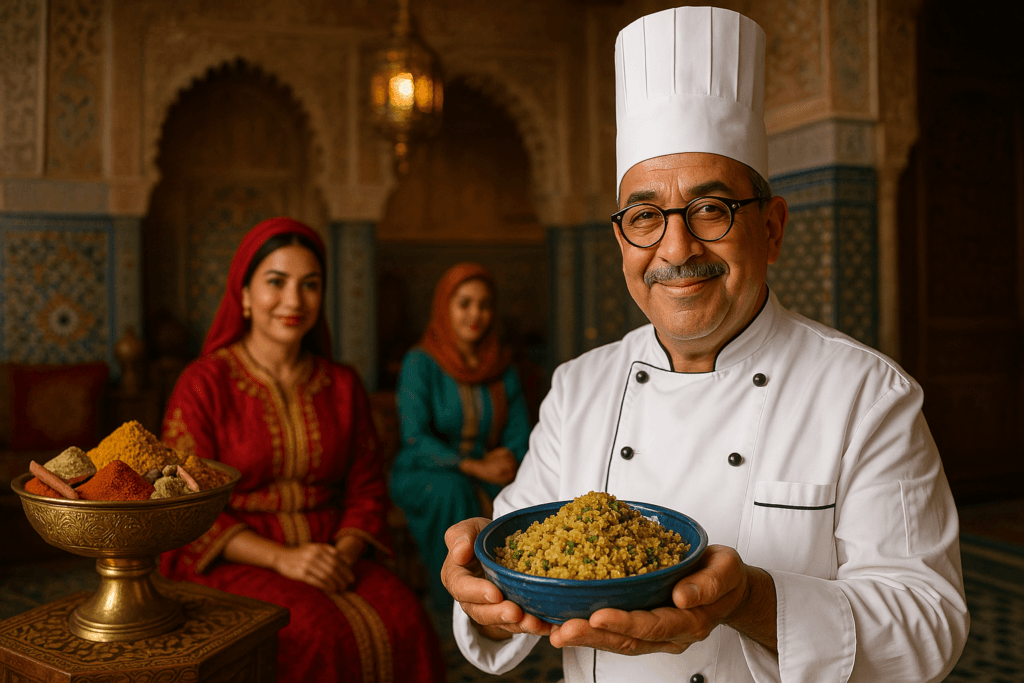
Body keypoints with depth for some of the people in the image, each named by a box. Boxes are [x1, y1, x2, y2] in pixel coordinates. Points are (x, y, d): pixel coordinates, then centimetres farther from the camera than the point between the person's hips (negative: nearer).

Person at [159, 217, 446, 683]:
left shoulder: (342, 385, 10)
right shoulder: (204, 385, -3)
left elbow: (366, 490, 11)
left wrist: (344, 553, -10)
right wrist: (281, 558, -17)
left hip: (332, 558, 4)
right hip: (235, 562, -3)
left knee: (405, 625, -25)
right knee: (315, 638, -32)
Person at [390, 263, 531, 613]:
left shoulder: (502, 367, 8)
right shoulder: (420, 363, -6)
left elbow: (520, 435, 7)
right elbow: (415, 439, -14)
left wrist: (506, 458, -17)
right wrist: (473, 467, -23)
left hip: (487, 479, 3)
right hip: (422, 477, -3)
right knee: (452, 490, -36)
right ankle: (450, 604, -19)